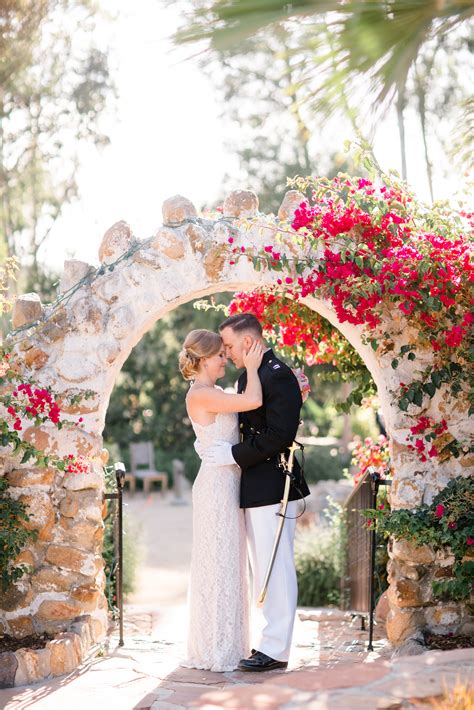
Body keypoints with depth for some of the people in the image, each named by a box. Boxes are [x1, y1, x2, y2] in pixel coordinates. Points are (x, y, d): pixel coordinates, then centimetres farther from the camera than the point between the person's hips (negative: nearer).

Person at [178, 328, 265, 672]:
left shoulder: (214, 394, 14)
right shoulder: (200, 395, -16)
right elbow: (253, 401, -25)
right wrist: (251, 367, -9)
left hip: (227, 485, 10)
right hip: (216, 485, -10)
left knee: (228, 564, 14)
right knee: (218, 565, -4)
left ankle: (225, 646, 23)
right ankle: (217, 652, 3)